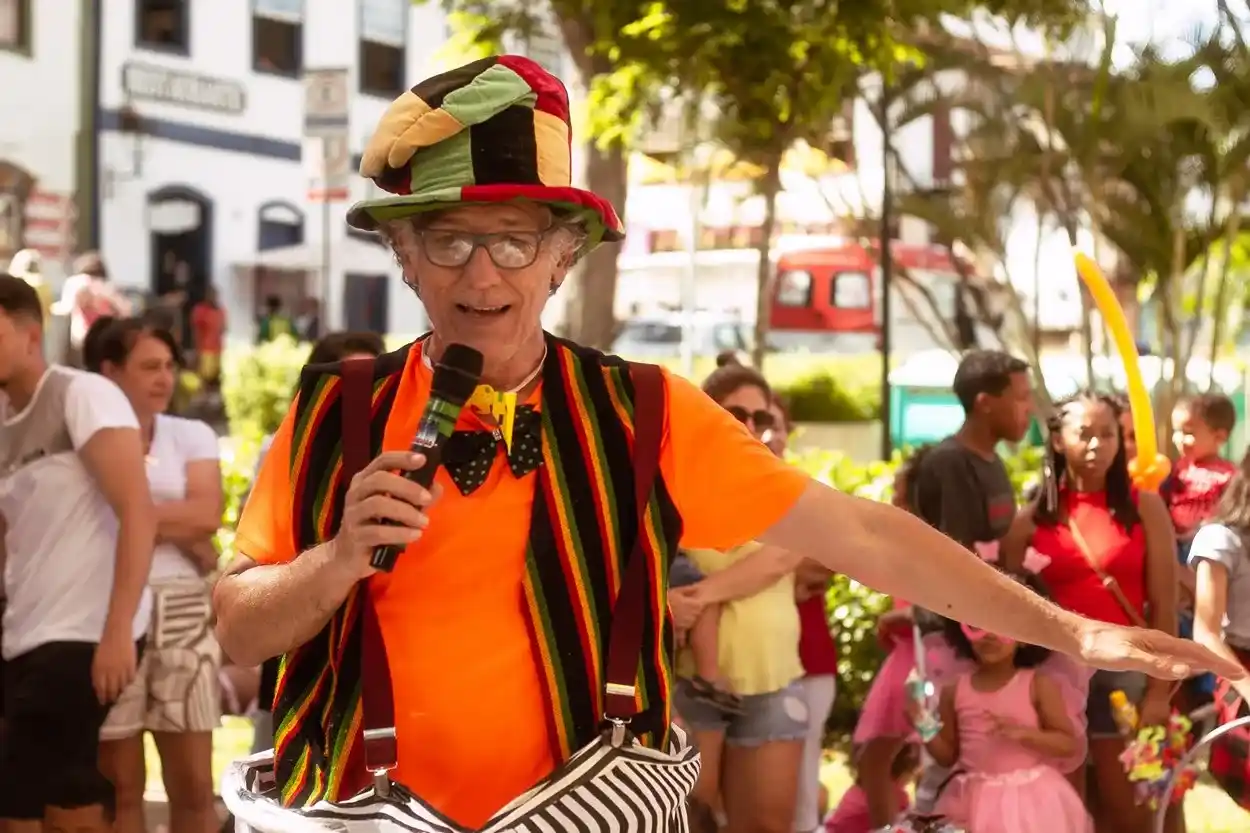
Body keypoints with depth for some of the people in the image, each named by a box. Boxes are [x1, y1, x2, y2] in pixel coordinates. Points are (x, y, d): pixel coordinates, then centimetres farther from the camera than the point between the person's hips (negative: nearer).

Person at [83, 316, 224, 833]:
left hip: (183, 613, 3)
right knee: (118, 784, 2)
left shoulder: (192, 436, 12)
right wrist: (181, 530, -8)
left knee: (194, 784, 3)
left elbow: (207, 515, -2)